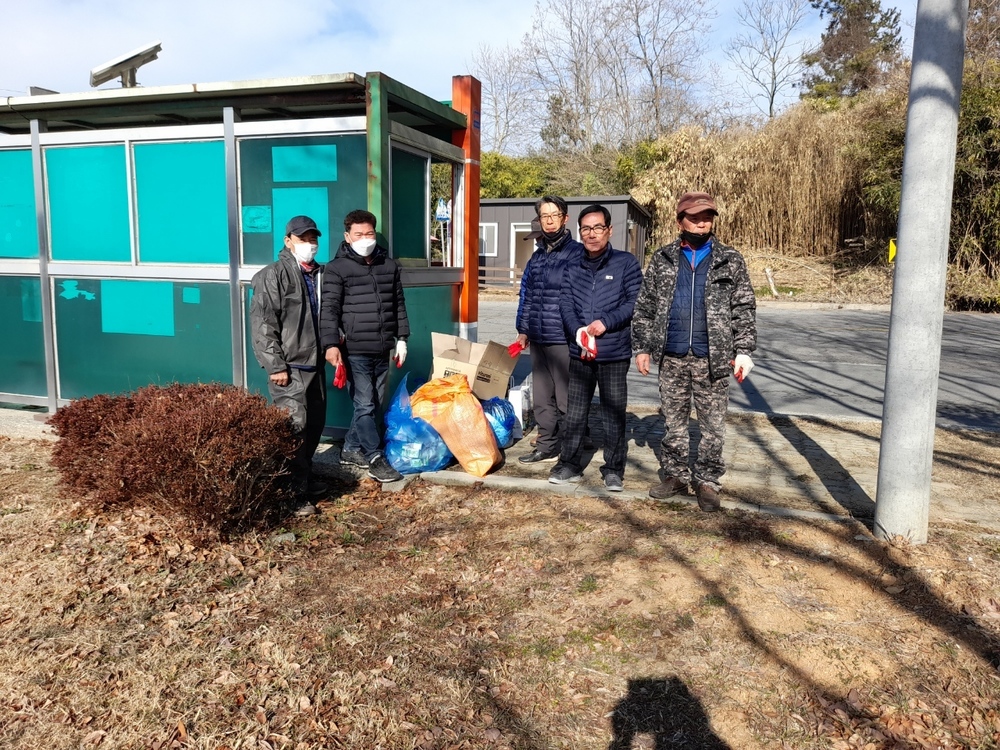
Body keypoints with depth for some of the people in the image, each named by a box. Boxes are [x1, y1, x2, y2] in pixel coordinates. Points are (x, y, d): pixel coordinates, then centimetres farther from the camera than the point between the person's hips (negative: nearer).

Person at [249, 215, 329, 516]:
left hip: (315, 364, 8)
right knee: (294, 428, -10)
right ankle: (294, 494, -3)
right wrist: (275, 366, -17)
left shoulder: (320, 274, 14)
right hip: (289, 367, -7)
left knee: (315, 424, 14)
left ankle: (305, 478, 30)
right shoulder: (273, 276, -8)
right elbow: (262, 325, -13)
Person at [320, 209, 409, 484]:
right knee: (364, 405, -4)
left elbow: (399, 305, 18)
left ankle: (350, 449, 27)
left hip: (382, 351, 5)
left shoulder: (389, 265, 12)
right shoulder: (337, 268, -3)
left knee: (372, 405, 11)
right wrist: (330, 344, -20)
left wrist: (401, 338, 14)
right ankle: (376, 459, 4)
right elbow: (329, 309, -10)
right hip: (355, 351, -5)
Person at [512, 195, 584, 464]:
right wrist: (522, 329, 15)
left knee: (565, 398, 1)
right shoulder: (537, 256, 15)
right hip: (537, 338, 7)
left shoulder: (577, 253, -6)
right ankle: (547, 446, 23)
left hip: (564, 339, -7)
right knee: (542, 397, 13)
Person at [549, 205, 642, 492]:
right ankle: (569, 464, 21)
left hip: (615, 354, -3)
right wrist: (580, 334, -14)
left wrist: (605, 322, -16)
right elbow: (565, 306, 2)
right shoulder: (572, 267, 9)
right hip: (579, 353, 3)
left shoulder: (626, 263, -1)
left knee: (613, 414, 4)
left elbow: (635, 302, -6)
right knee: (574, 412, 10)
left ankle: (613, 469, 15)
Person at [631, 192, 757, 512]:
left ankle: (707, 481, 18)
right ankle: (674, 475, 25)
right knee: (673, 422, 11)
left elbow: (744, 309, 2)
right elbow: (644, 307, 8)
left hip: (712, 359, -1)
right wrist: (642, 347, 3)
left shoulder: (730, 261, 4)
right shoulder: (662, 259, 7)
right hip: (672, 358, 1)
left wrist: (744, 351, -5)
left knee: (713, 427, 5)